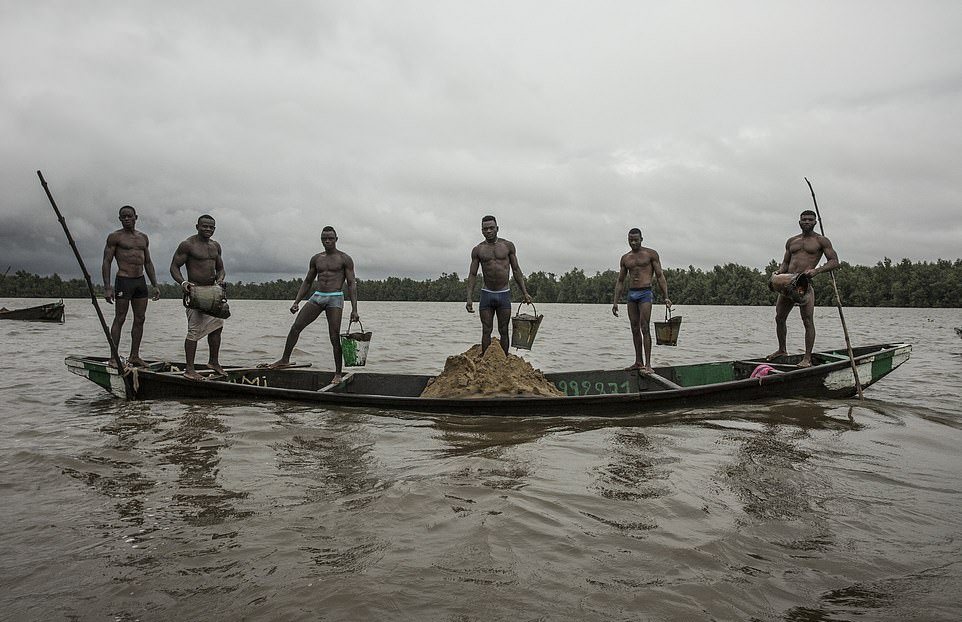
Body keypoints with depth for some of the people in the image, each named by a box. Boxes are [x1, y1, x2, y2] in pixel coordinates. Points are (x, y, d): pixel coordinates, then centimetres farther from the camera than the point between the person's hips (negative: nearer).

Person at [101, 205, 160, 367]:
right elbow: (106, 262, -6)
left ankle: (134, 356, 13)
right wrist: (107, 288, -15)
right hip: (123, 280, -6)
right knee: (119, 319, -5)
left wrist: (155, 285, 13)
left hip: (140, 281, 6)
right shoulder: (115, 237, -1)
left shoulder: (143, 237, 16)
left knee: (140, 319, 6)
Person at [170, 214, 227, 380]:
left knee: (217, 326, 9)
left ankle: (214, 362, 23)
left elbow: (220, 268, 21)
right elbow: (174, 267, -6)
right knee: (194, 330, -8)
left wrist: (220, 279, 0)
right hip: (195, 290, -7)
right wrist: (182, 282, -22)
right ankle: (189, 369, -3)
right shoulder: (187, 245, -6)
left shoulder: (216, 246, 14)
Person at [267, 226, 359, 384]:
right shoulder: (316, 259, 15)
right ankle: (285, 360, 13)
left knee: (334, 336, -8)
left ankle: (338, 374, 0)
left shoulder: (345, 259, 1)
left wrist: (354, 309, -10)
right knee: (296, 326, -2)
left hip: (335, 298, -5)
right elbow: (307, 282, 21)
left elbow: (352, 284, -2)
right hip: (317, 296, 5)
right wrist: (296, 302, 11)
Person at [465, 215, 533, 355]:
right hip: (486, 294, 0)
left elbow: (516, 270, 8)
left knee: (503, 331, 2)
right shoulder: (477, 250, 4)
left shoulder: (508, 246, 5)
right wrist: (469, 299, -8)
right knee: (486, 331, 0)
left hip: (504, 294, 0)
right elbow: (472, 275, 2)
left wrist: (525, 293, 2)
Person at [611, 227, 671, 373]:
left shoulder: (651, 254, 2)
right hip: (631, 294, 5)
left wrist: (665, 297, -9)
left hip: (645, 293, -5)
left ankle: (647, 364, -15)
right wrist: (615, 302, 10)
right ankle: (638, 362, 12)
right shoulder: (625, 258, 14)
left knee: (645, 328, -13)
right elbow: (620, 281, 17)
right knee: (635, 329, 6)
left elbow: (660, 276, 0)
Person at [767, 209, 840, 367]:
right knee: (779, 318, 9)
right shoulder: (791, 241, 20)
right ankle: (782, 350, 27)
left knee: (808, 321, -9)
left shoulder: (821, 240, 5)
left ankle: (807, 359, -6)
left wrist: (816, 270, -18)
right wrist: (778, 272, 2)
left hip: (805, 283, -5)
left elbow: (834, 261, -1)